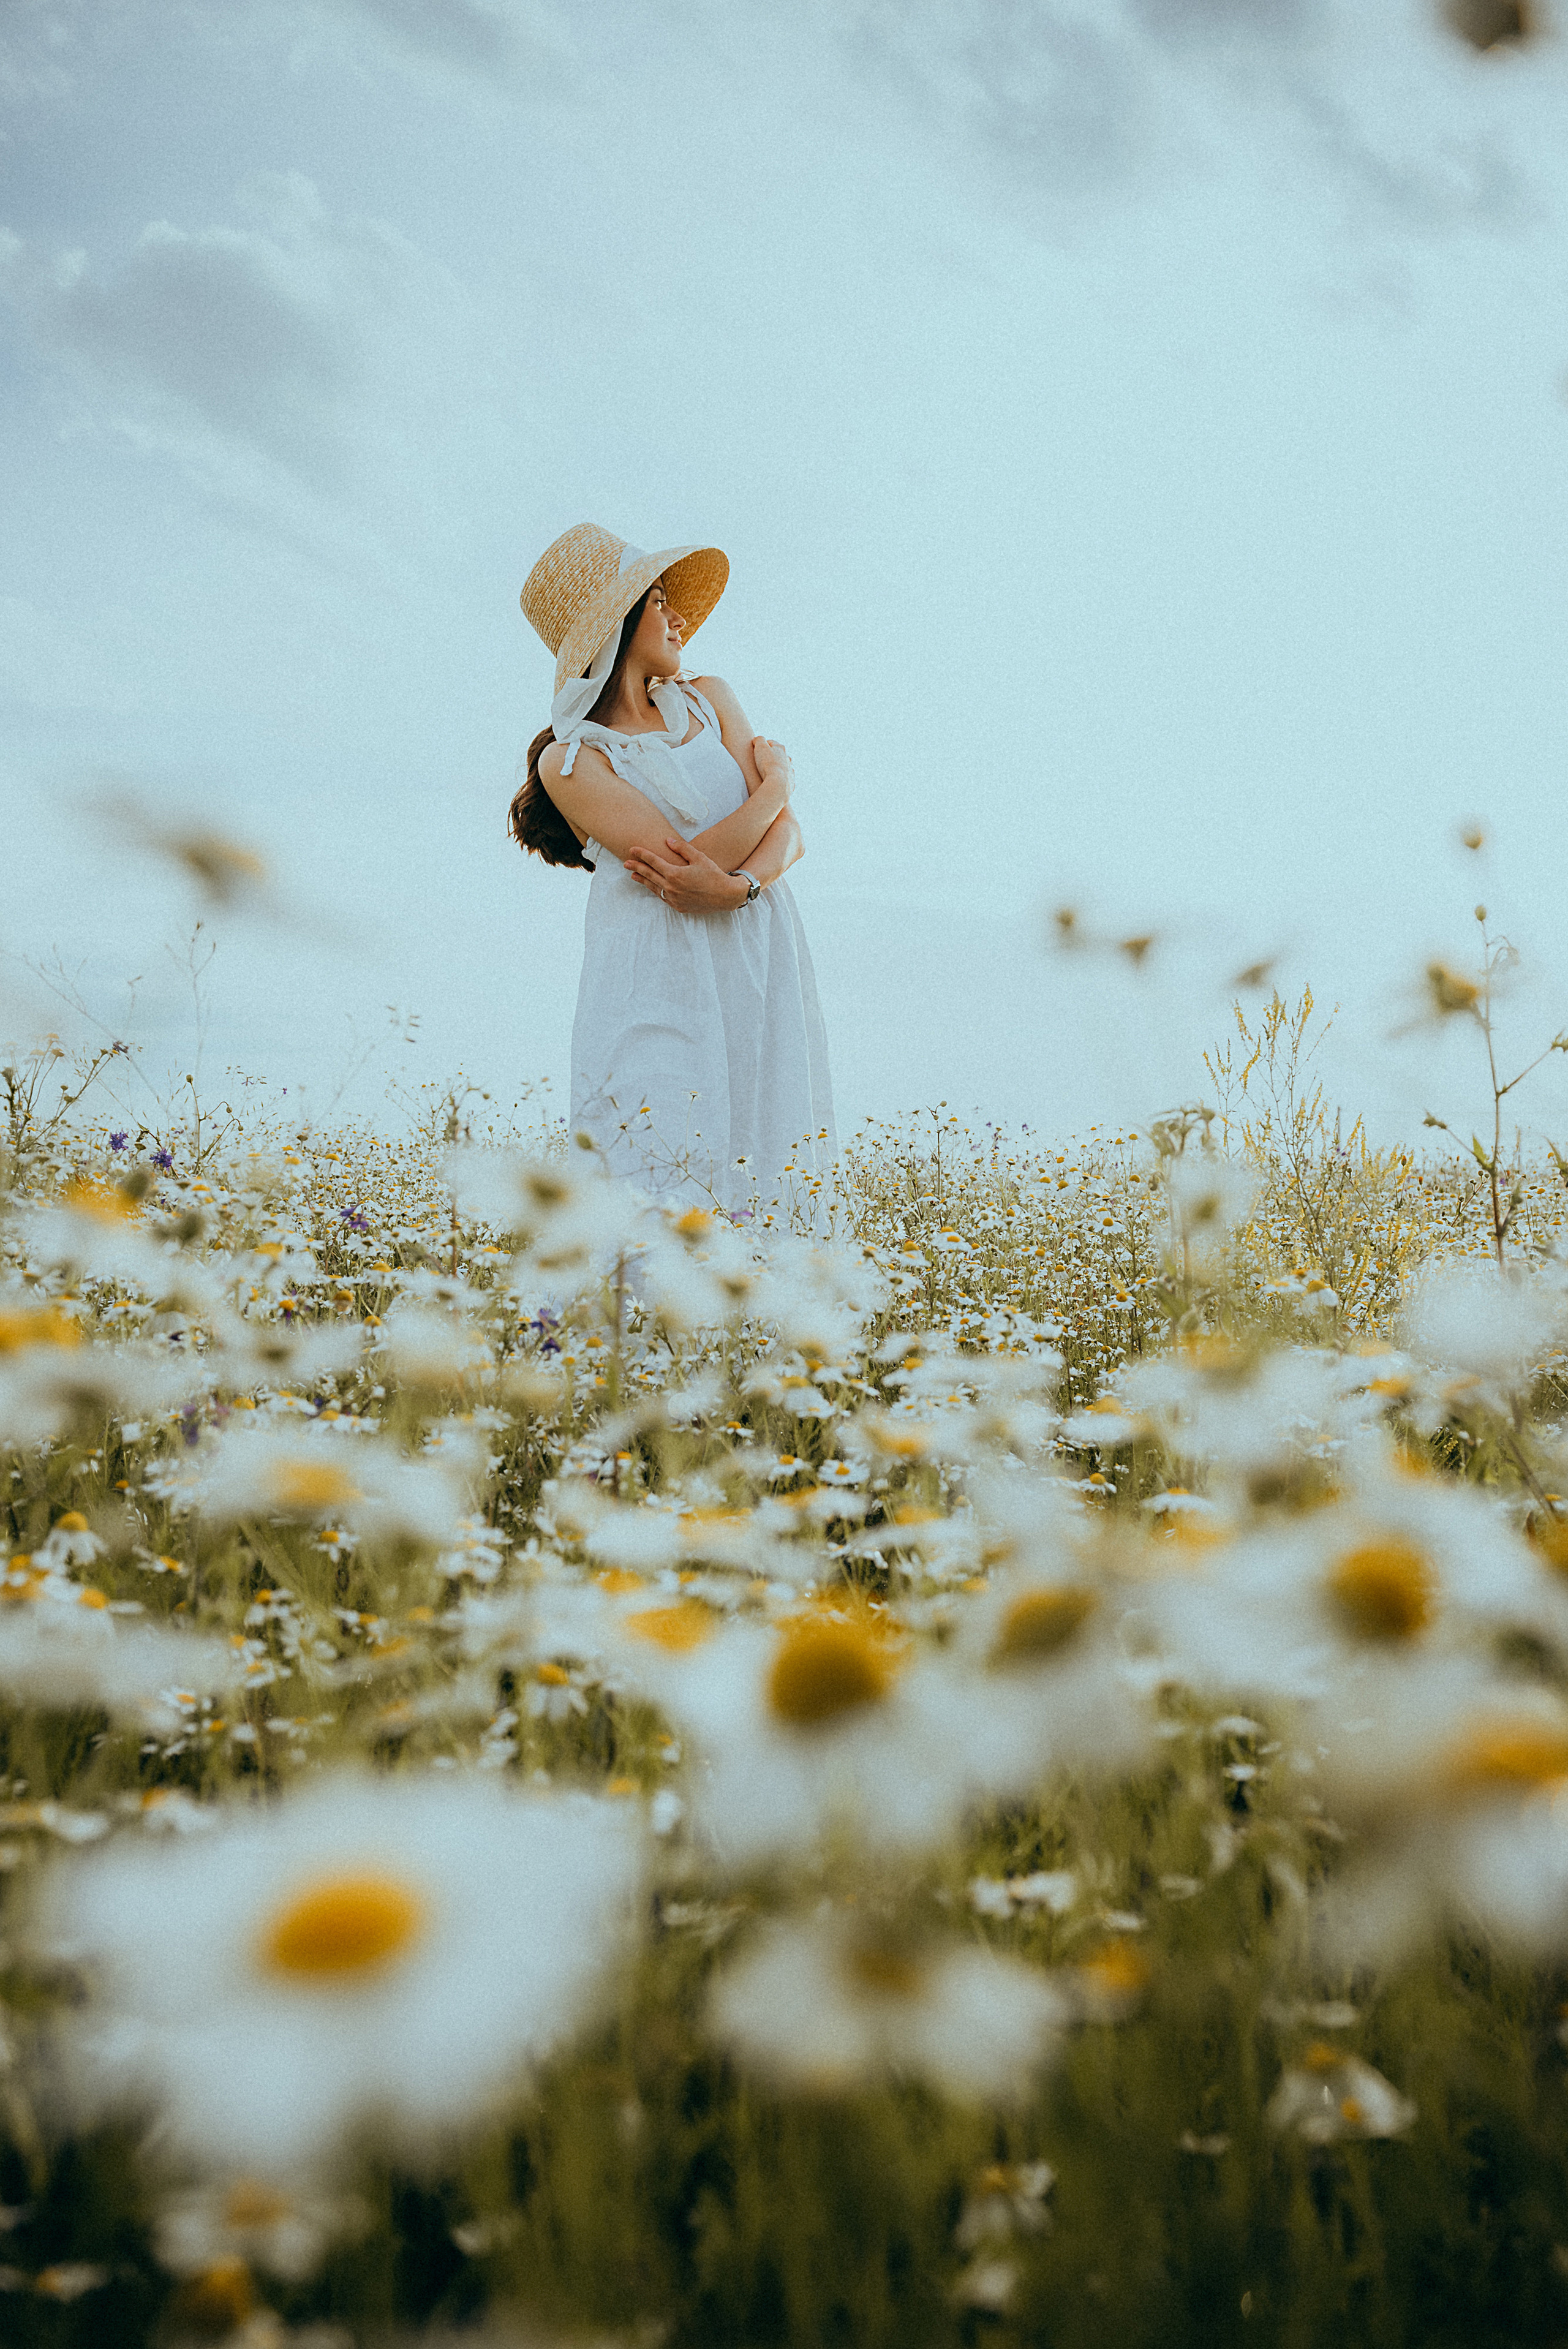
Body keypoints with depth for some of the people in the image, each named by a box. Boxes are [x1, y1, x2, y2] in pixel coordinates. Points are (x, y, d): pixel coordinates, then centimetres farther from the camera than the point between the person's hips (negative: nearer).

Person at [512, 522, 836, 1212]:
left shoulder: (708, 699, 16)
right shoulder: (570, 760, -1)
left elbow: (788, 832, 6)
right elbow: (693, 857, -11)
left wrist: (739, 885, -15)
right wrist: (778, 778, 2)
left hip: (760, 966, 5)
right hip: (658, 977, -5)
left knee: (757, 1191, -2)